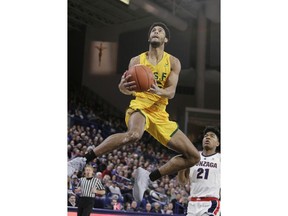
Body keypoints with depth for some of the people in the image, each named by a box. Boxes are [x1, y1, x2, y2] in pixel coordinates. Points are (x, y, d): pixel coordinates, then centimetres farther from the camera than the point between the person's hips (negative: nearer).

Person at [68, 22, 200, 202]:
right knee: (134, 134, -42)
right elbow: (129, 89, -5)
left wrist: (159, 91, -31)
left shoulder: (173, 62, 6)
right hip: (139, 107, -4)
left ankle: (148, 177, 5)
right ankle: (81, 161, -37)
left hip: (160, 114, 4)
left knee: (194, 157, -3)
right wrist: (123, 86, -30)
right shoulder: (137, 60, 5)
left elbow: (171, 92, -7)